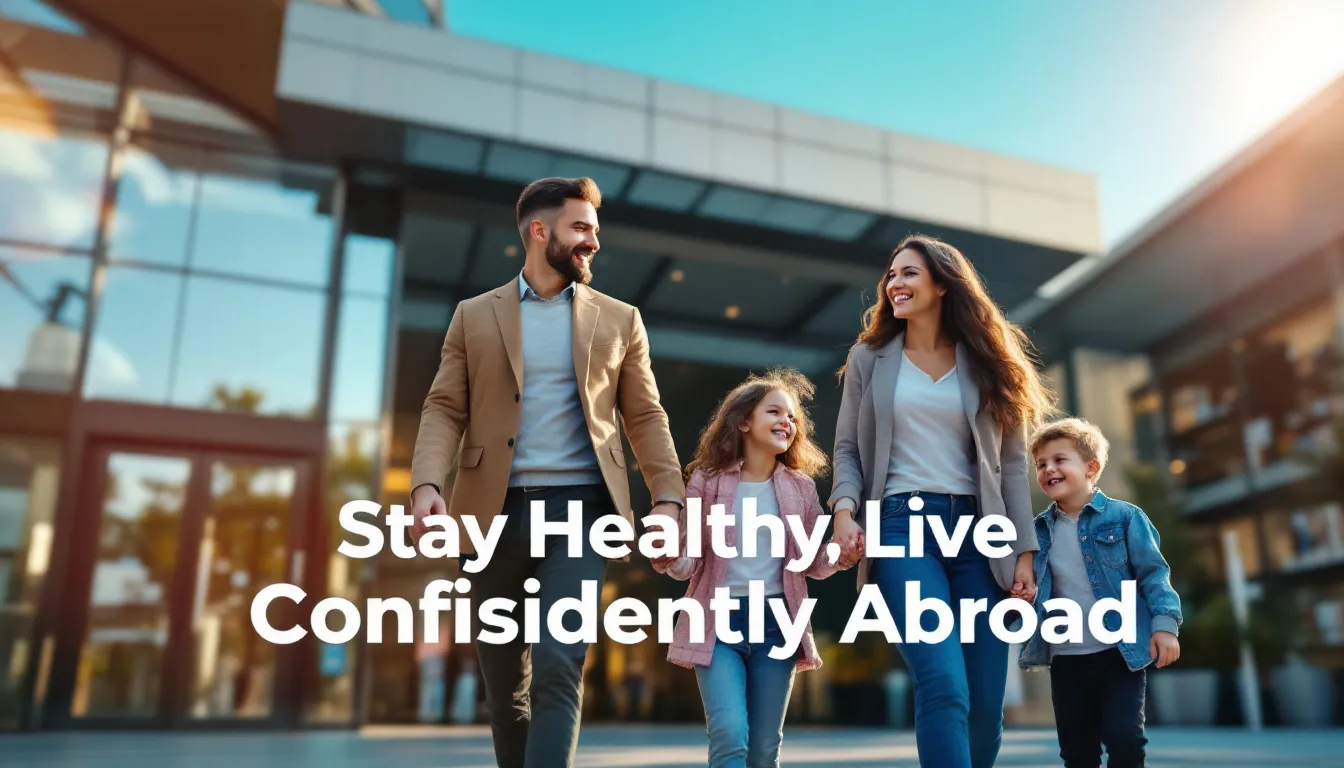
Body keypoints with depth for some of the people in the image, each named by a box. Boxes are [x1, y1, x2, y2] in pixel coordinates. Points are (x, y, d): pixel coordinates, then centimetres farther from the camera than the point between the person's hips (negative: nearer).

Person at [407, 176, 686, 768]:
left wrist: (667, 497, -3)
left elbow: (645, 417, 9)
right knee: (503, 676, 10)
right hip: (495, 509, 1)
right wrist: (426, 483, -13)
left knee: (558, 667, -13)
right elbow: (444, 409, 4)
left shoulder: (619, 320, 11)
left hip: (580, 506, -1)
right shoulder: (475, 316, 10)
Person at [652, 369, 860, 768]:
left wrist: (843, 556, -13)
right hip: (719, 619, -3)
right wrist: (669, 558, -24)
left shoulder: (800, 487, 5)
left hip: (777, 622, 3)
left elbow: (813, 563, 8)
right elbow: (690, 563, -2)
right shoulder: (707, 481, -3)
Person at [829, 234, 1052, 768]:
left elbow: (1011, 463, 10)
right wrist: (844, 508, -10)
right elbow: (848, 448, 9)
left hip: (977, 530, 2)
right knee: (944, 689, -19)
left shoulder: (984, 362, 13)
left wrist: (1024, 552, 2)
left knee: (986, 704, 1)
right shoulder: (870, 358, 12)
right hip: (903, 524, -2)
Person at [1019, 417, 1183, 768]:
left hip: (1121, 652, -3)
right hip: (1066, 659, 4)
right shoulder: (1039, 531, 5)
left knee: (1123, 736, -6)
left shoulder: (1123, 516, -4)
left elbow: (1153, 572, -4)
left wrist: (1165, 623, -13)